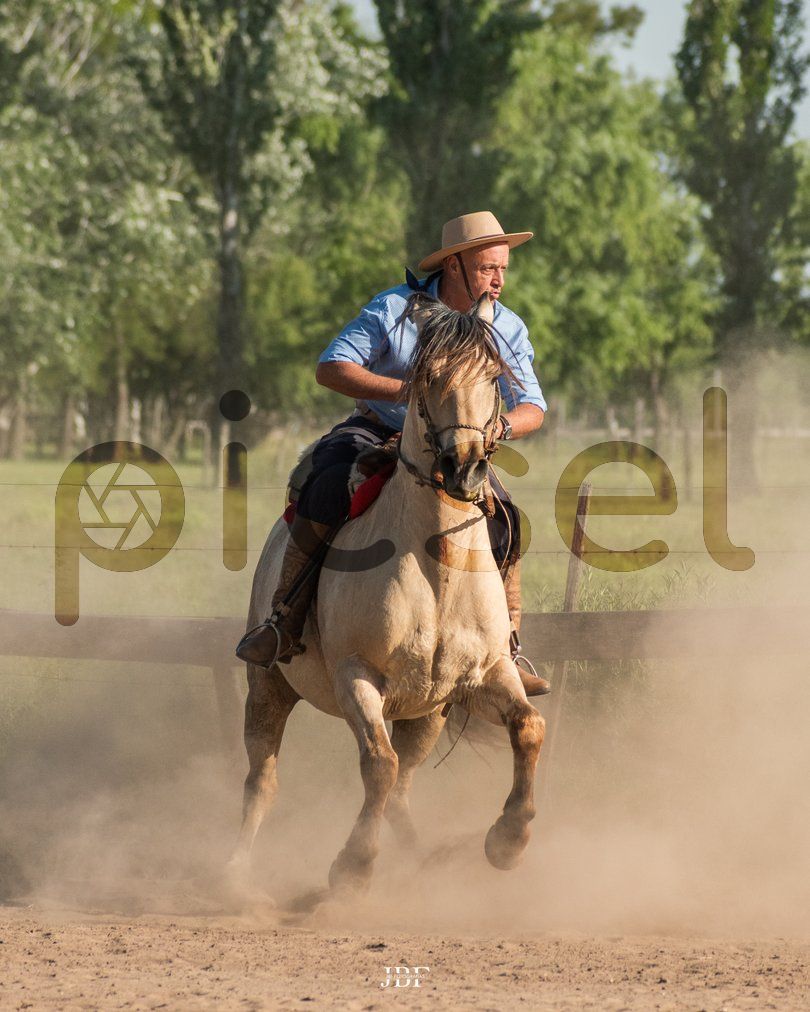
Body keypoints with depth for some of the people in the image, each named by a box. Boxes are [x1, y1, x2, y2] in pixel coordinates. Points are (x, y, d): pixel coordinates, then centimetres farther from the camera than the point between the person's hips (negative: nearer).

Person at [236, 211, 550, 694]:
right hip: (377, 432, -2)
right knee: (326, 492, -31)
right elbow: (331, 367, -17)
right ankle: (284, 627, -21)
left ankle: (505, 650, -8)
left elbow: (532, 407, -8)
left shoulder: (508, 329, -3)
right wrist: (404, 390, -32)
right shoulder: (395, 308, -12)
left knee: (504, 520, -22)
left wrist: (502, 425, -33)